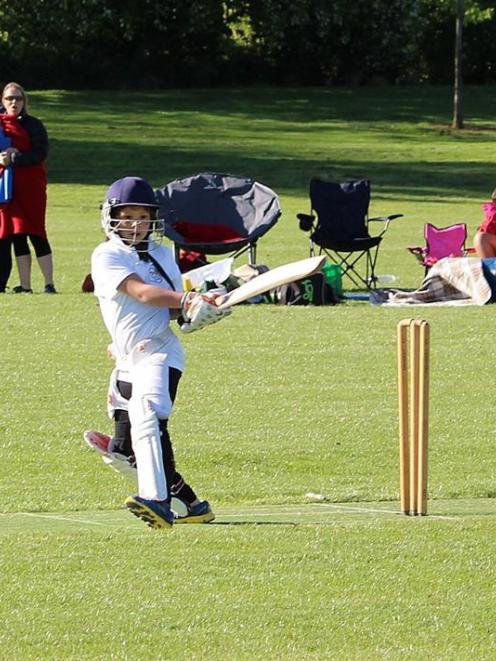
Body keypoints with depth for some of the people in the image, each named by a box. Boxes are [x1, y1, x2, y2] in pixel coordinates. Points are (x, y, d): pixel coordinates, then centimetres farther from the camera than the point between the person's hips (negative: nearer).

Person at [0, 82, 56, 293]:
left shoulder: (33, 125, 0)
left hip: (31, 186, -4)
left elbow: (40, 153, -11)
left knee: (35, 233, -7)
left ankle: (49, 283, -4)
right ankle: (24, 285, 9)